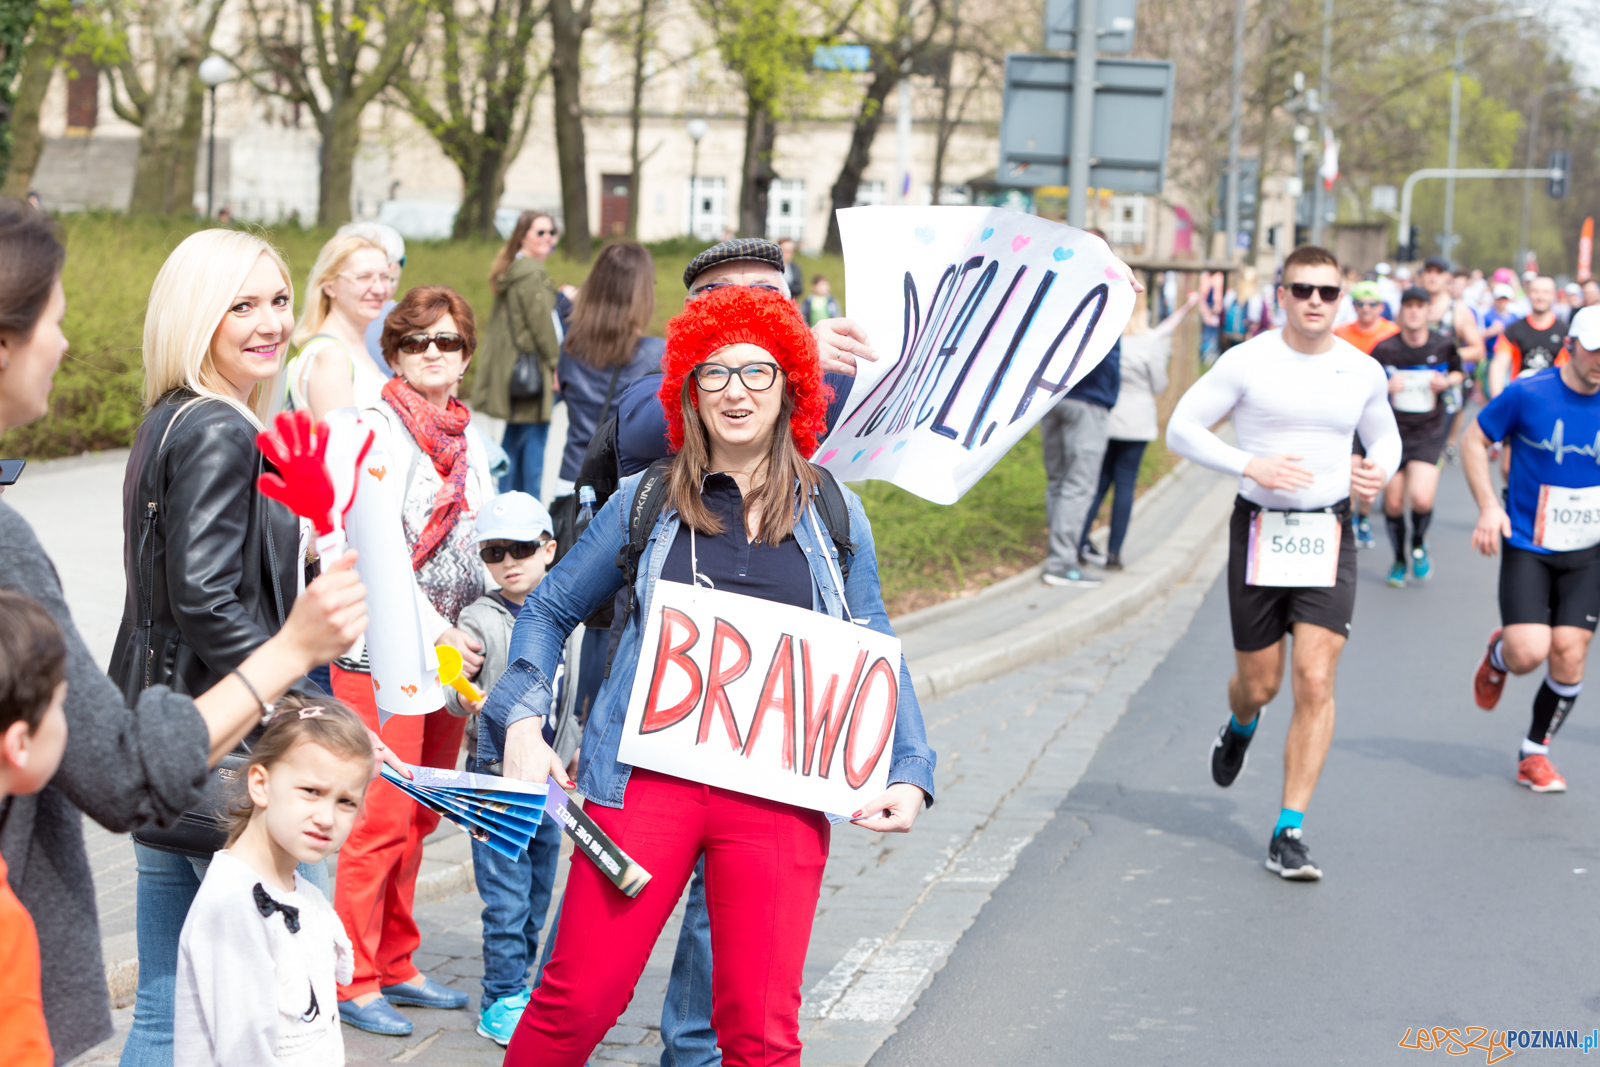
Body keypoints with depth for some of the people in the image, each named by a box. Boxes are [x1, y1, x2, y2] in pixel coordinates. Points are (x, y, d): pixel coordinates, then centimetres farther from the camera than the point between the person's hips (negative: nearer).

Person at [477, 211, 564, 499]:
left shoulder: (511, 271, 15)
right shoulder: (531, 275, -16)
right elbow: (542, 326, -15)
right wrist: (556, 365, -6)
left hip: (511, 375, 10)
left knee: (514, 439, 14)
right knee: (535, 438, -6)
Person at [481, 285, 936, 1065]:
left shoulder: (832, 514, 11)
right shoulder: (646, 503, 8)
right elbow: (548, 610, 15)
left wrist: (908, 772, 3)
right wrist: (522, 722, 1)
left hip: (779, 797, 1)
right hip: (647, 780, -1)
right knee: (576, 999, -3)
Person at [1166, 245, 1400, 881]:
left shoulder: (1363, 371, 3)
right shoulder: (1248, 361, -6)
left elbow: (1384, 436, 21)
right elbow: (1181, 429, -4)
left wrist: (1380, 471, -3)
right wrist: (1250, 465, -17)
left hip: (1328, 536, 1)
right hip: (1259, 531, -1)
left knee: (1315, 684, -11)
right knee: (1259, 683, 9)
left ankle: (1289, 833, -4)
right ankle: (1241, 726, 49)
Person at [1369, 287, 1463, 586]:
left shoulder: (1444, 346, -3)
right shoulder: (1384, 349, -7)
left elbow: (1458, 372, 17)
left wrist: (1447, 382, -6)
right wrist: (1386, 387, -16)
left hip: (1428, 434, -1)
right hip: (1392, 432, 1)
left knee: (1422, 499, -19)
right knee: (1393, 503, 5)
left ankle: (1418, 544, 14)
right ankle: (1399, 559, 30)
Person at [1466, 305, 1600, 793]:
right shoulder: (1527, 394, -11)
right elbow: (1473, 441, 0)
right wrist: (1488, 507, -12)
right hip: (1526, 546, -2)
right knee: (1529, 652, -15)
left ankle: (1535, 752, 17)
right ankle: (1497, 655, 24)